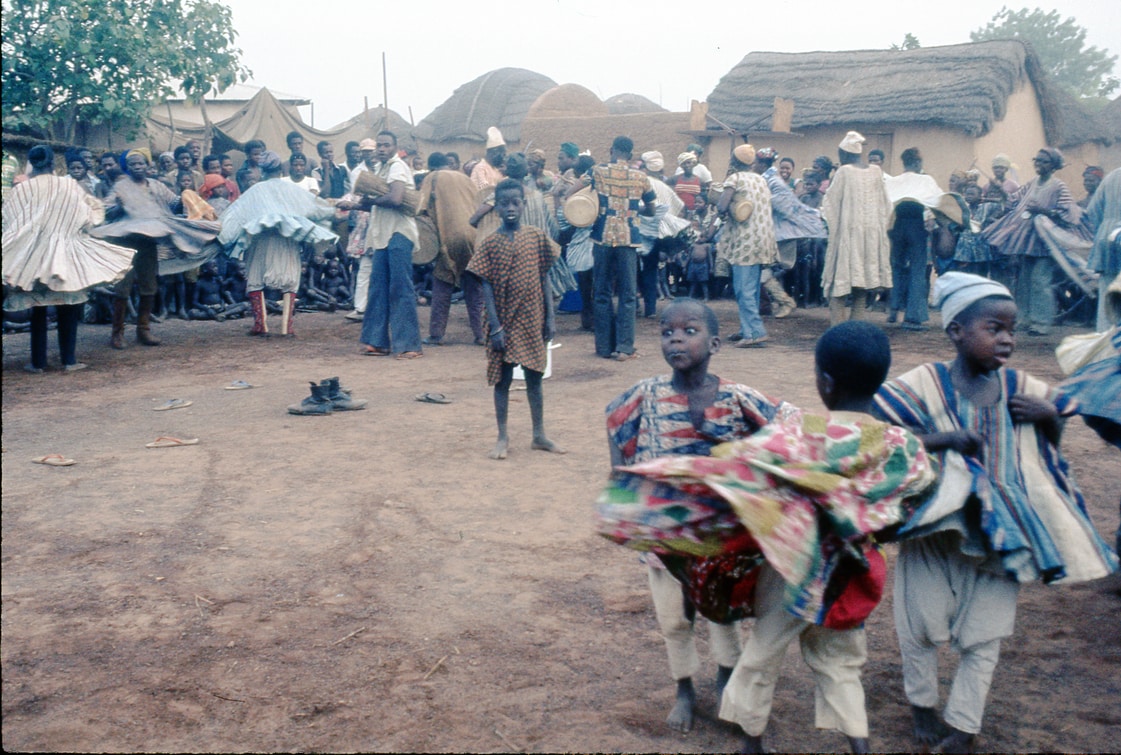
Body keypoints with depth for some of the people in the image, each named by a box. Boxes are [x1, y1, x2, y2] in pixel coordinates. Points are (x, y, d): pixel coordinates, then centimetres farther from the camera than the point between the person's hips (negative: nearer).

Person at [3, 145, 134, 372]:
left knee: (38, 309, 8)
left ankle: (38, 361, 10)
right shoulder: (70, 186, -4)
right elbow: (91, 215, 4)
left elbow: (10, 225, -2)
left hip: (31, 258, 0)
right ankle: (69, 359, 8)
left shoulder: (20, 190, -5)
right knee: (68, 308, 9)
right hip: (65, 256, 0)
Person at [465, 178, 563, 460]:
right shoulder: (490, 243, -6)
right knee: (502, 378, 6)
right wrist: (495, 327, -13)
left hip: (532, 321, 2)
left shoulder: (536, 236, 0)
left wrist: (550, 317, 0)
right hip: (505, 322, -2)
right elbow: (486, 287, -7)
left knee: (534, 377, 11)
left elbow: (544, 278, 4)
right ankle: (503, 438, 16)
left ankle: (539, 435, 21)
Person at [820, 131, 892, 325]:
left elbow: (830, 201, -3)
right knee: (862, 281, 11)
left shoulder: (844, 172, -8)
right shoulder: (876, 172, 6)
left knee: (839, 281, -1)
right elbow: (885, 205, 12)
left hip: (847, 231, -5)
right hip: (872, 234, 5)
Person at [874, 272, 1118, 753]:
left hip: (1000, 534, 3)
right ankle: (921, 703, 37)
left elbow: (1050, 447, 16)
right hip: (937, 528, -3)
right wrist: (940, 439, -25)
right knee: (922, 626, 11)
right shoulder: (925, 384, -12)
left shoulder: (1020, 388, 1)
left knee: (985, 637, 10)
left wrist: (1051, 417, -8)